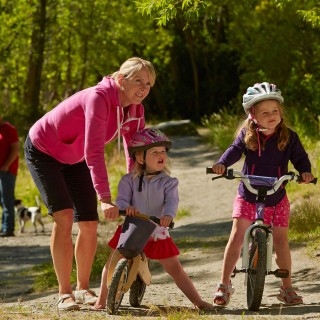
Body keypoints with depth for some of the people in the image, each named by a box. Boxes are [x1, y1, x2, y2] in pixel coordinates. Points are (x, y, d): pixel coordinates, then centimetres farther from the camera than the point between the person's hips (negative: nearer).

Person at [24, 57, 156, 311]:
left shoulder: (135, 111, -12)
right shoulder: (99, 98, -35)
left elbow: (135, 154, -8)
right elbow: (94, 152, -42)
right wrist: (105, 198, -48)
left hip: (74, 158, 7)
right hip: (42, 150, -7)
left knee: (89, 225, 1)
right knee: (64, 217, -21)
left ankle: (83, 288, 19)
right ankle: (64, 293, -15)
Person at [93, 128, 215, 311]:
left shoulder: (167, 182, -4)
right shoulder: (129, 180, -3)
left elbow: (172, 201, -18)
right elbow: (122, 198, -12)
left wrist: (168, 215, -40)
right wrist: (125, 207, -37)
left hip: (157, 232, -1)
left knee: (175, 268, -1)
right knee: (112, 264, -1)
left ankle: (198, 301, 3)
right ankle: (102, 300, 17)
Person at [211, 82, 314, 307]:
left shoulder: (289, 137, -6)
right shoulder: (247, 135, -6)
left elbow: (300, 158, -1)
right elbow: (235, 151, -2)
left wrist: (305, 172, -21)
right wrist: (222, 164, -21)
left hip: (277, 199, 0)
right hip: (247, 197, 0)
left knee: (281, 241, 4)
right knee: (236, 237, -8)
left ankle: (287, 288, 17)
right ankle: (224, 284, 1)